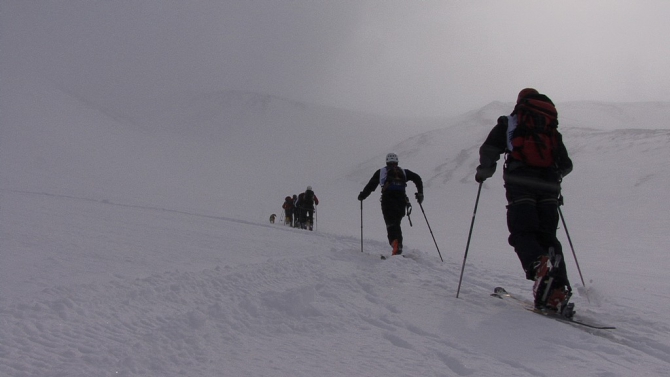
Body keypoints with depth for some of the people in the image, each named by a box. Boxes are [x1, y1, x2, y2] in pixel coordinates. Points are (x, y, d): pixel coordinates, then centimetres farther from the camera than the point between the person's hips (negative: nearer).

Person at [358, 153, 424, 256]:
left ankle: (394, 241, -37)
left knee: (391, 224, -10)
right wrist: (420, 193, 15)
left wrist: (362, 195, 21)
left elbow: (371, 185, 9)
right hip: (401, 200, 2)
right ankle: (399, 247, 7)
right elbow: (417, 178, 11)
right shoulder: (403, 172, 22)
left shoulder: (381, 172, 16)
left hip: (387, 199, -2)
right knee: (396, 224, 16)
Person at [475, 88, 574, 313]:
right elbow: (566, 165, 23)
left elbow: (489, 150, 5)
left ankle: (538, 265, -40)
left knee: (523, 232, -6)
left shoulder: (509, 122, 17)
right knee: (547, 235, 5)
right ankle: (557, 289, -12)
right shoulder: (551, 128, 26)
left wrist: (483, 171, 21)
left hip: (520, 182, -3)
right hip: (548, 185, 3)